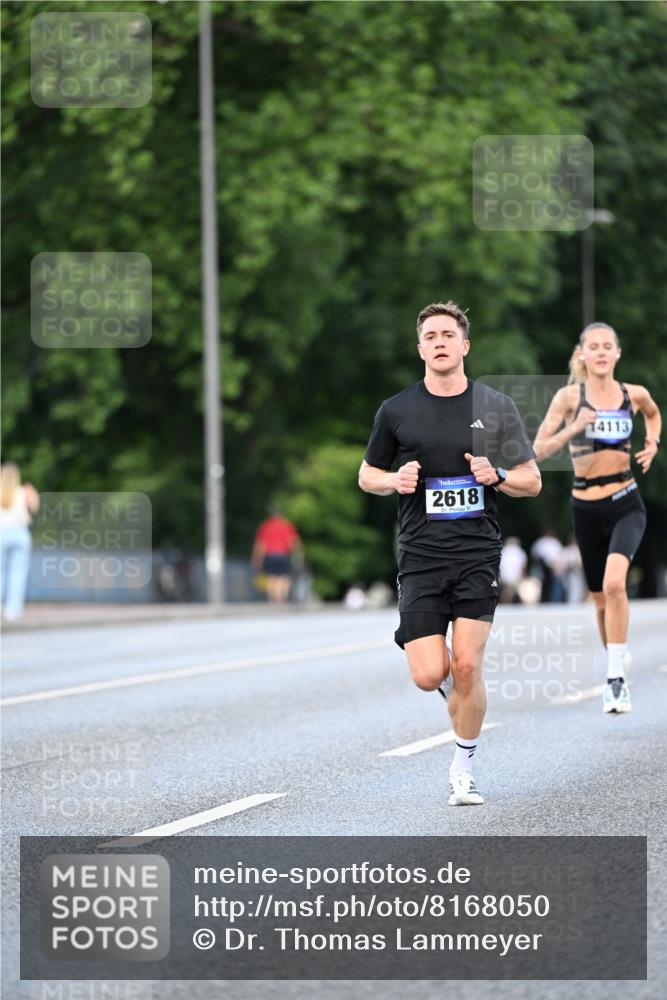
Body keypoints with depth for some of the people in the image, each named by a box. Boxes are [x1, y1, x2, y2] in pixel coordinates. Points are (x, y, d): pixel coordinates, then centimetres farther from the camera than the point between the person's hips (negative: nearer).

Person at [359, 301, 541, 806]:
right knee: (429, 676, -9)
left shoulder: (496, 406, 4)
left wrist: (496, 475, -13)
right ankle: (456, 687, 29)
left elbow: (532, 481, 8)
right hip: (420, 557, 1)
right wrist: (394, 480, -7)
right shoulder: (396, 411, 4)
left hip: (478, 555, -1)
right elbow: (367, 475, 16)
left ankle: (464, 768, 10)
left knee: (466, 667, -10)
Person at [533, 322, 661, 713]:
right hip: (587, 509, 1)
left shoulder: (635, 394, 1)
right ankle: (617, 676, 32)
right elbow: (539, 451, -9)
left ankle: (616, 678, -20)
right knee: (602, 597, 11)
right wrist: (573, 429, -24)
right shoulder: (569, 397, -4)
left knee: (614, 583, -25)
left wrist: (653, 442, 8)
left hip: (626, 505, -1)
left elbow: (653, 413, 26)